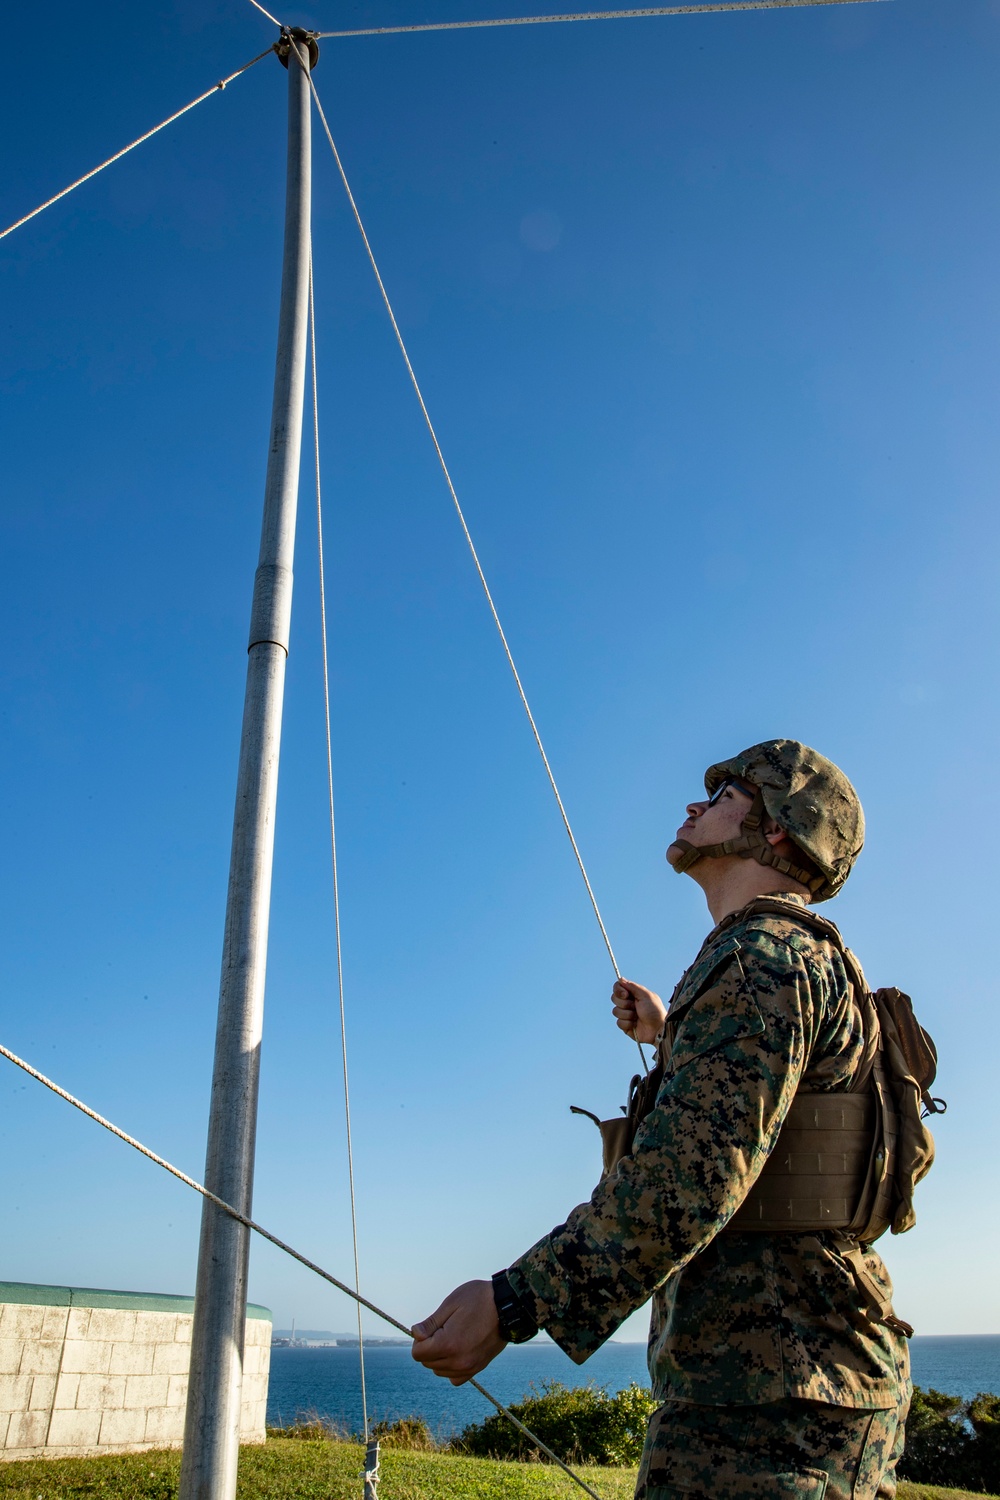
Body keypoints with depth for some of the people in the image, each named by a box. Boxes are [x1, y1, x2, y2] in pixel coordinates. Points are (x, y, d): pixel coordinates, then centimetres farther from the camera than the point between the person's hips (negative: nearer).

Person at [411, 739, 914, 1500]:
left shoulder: (764, 957, -15)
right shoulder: (815, 965, 17)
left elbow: (699, 1169, -26)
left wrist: (513, 1302, -26)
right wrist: (671, 1037, 34)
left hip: (766, 1385, -10)